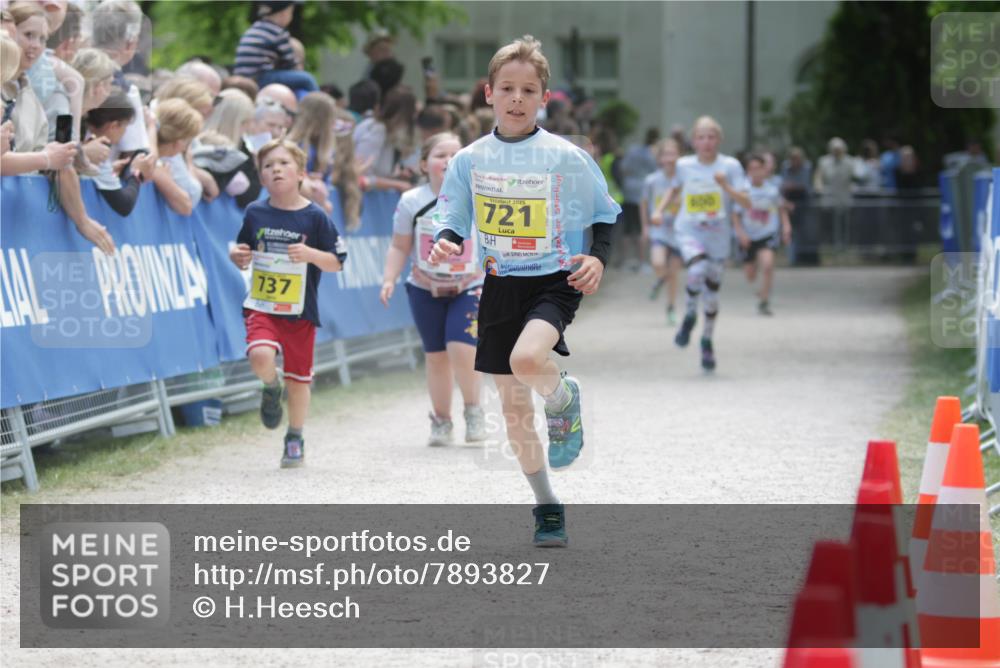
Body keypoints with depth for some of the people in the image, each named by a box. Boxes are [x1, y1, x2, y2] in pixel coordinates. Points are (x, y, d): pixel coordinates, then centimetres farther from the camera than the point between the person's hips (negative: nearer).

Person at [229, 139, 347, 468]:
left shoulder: (314, 217, -5)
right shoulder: (255, 213, 2)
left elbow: (337, 263, -2)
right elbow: (244, 253, 16)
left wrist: (310, 254, -20)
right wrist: (237, 256, -7)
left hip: (300, 311, -1)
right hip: (261, 306, 1)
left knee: (298, 378, 7)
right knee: (261, 356, -26)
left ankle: (295, 440, 25)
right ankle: (271, 389, 9)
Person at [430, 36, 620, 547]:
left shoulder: (566, 157, -7)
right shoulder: (470, 160, 0)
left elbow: (605, 214, 3)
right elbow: (453, 220, 8)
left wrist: (598, 257, -13)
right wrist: (446, 243, -14)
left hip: (555, 282, -4)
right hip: (500, 288, 4)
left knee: (526, 360, -34)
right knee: (514, 409, 8)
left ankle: (563, 398, 2)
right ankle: (547, 506, 25)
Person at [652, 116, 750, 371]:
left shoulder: (730, 165, -6)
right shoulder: (684, 165, 1)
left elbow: (746, 202, -11)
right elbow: (675, 189, 23)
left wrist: (726, 187, -26)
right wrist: (660, 210, 10)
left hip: (718, 235, 0)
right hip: (689, 230, 0)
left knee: (712, 291, 8)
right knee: (698, 270, -30)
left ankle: (707, 341, 31)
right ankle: (690, 314, -1)